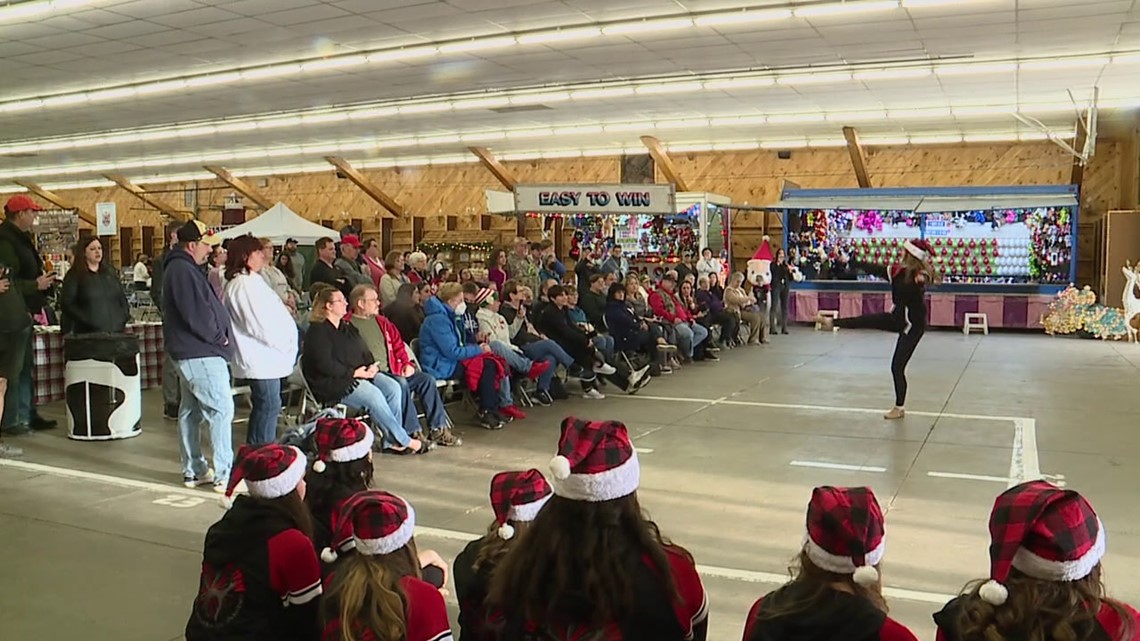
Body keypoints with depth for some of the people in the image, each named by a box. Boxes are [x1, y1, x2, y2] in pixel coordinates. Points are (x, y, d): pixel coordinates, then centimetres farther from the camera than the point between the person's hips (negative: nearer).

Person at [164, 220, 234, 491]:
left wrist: (218, 335, 7)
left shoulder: (181, 268, 16)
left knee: (191, 412, 14)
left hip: (189, 353, 11)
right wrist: (219, 336, -10)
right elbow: (196, 314, -22)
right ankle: (224, 474, -8)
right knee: (221, 410, -9)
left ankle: (193, 470, 23)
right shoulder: (183, 270, -17)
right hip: (201, 354, -11)